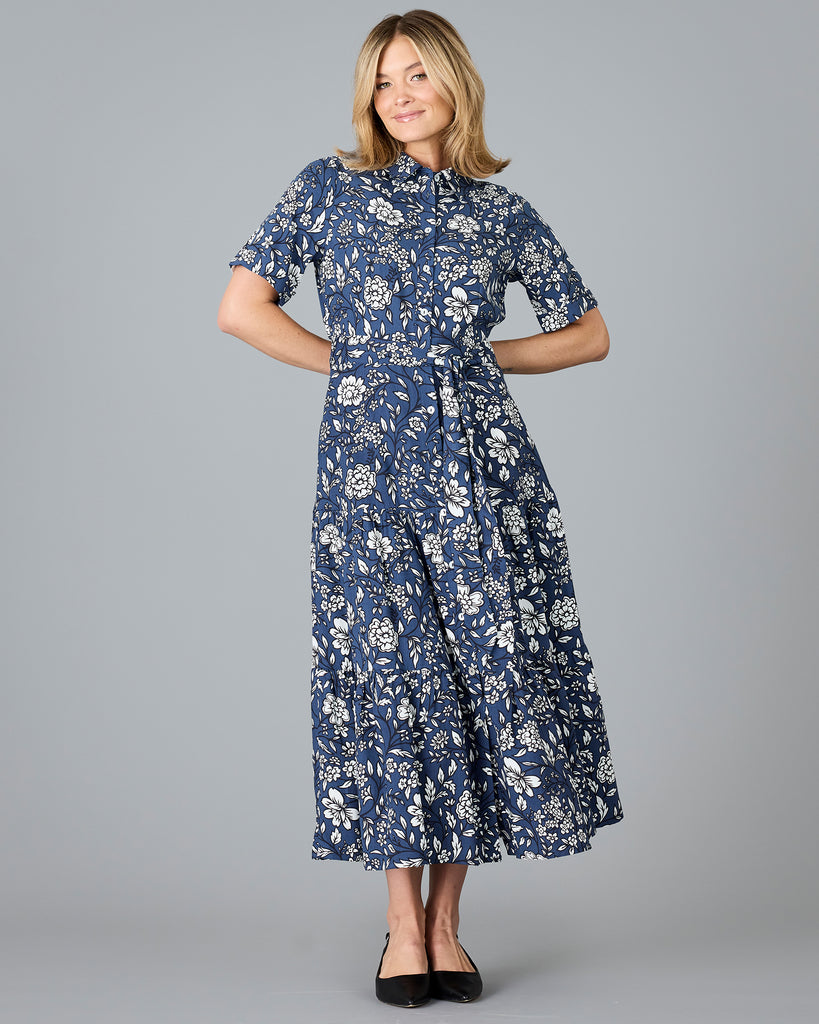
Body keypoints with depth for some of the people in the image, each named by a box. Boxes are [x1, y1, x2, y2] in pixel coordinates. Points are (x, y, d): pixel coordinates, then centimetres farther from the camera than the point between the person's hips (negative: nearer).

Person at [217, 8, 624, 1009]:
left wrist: (481, 356, 7)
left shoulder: (503, 212, 10)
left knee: (486, 665, 0)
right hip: (369, 459, -1)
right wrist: (352, 361, 4)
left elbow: (588, 334, 17)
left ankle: (446, 920, 14)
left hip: (482, 459, 2)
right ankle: (404, 926, 10)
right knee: (389, 671, -2)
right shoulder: (329, 186, 7)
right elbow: (241, 309, 2)